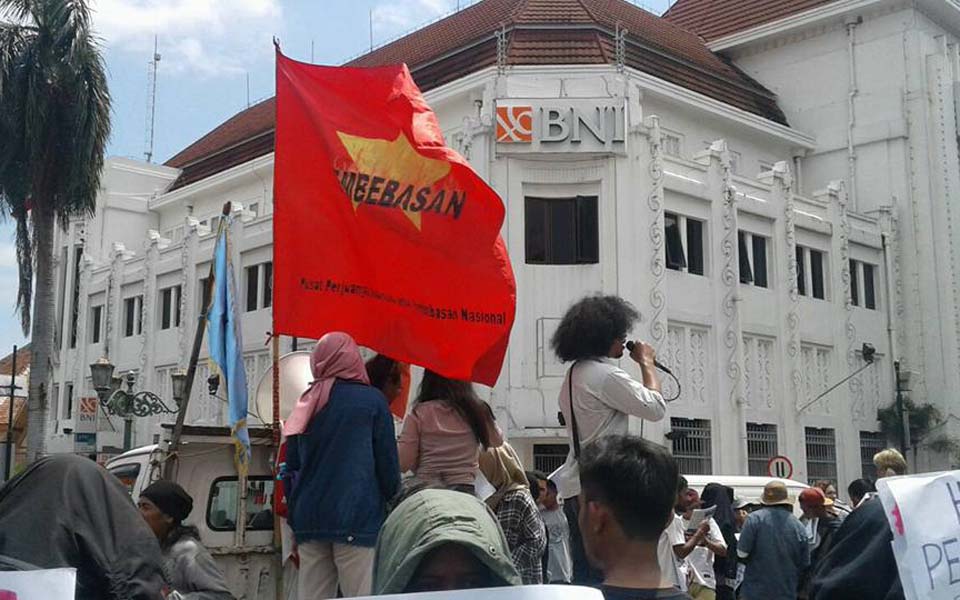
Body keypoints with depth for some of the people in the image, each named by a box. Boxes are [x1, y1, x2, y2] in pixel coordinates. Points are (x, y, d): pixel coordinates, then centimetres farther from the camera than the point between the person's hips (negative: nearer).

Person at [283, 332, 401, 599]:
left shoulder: (306, 405, 11)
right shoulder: (371, 400, -2)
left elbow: (291, 466, 14)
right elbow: (388, 462, -1)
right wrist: (392, 496, 17)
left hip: (309, 520, 5)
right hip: (356, 519, -5)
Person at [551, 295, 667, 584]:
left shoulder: (574, 374, 16)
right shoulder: (605, 374, -14)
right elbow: (655, 408, -12)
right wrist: (647, 363, 0)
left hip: (575, 487, 9)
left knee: (584, 573, 10)